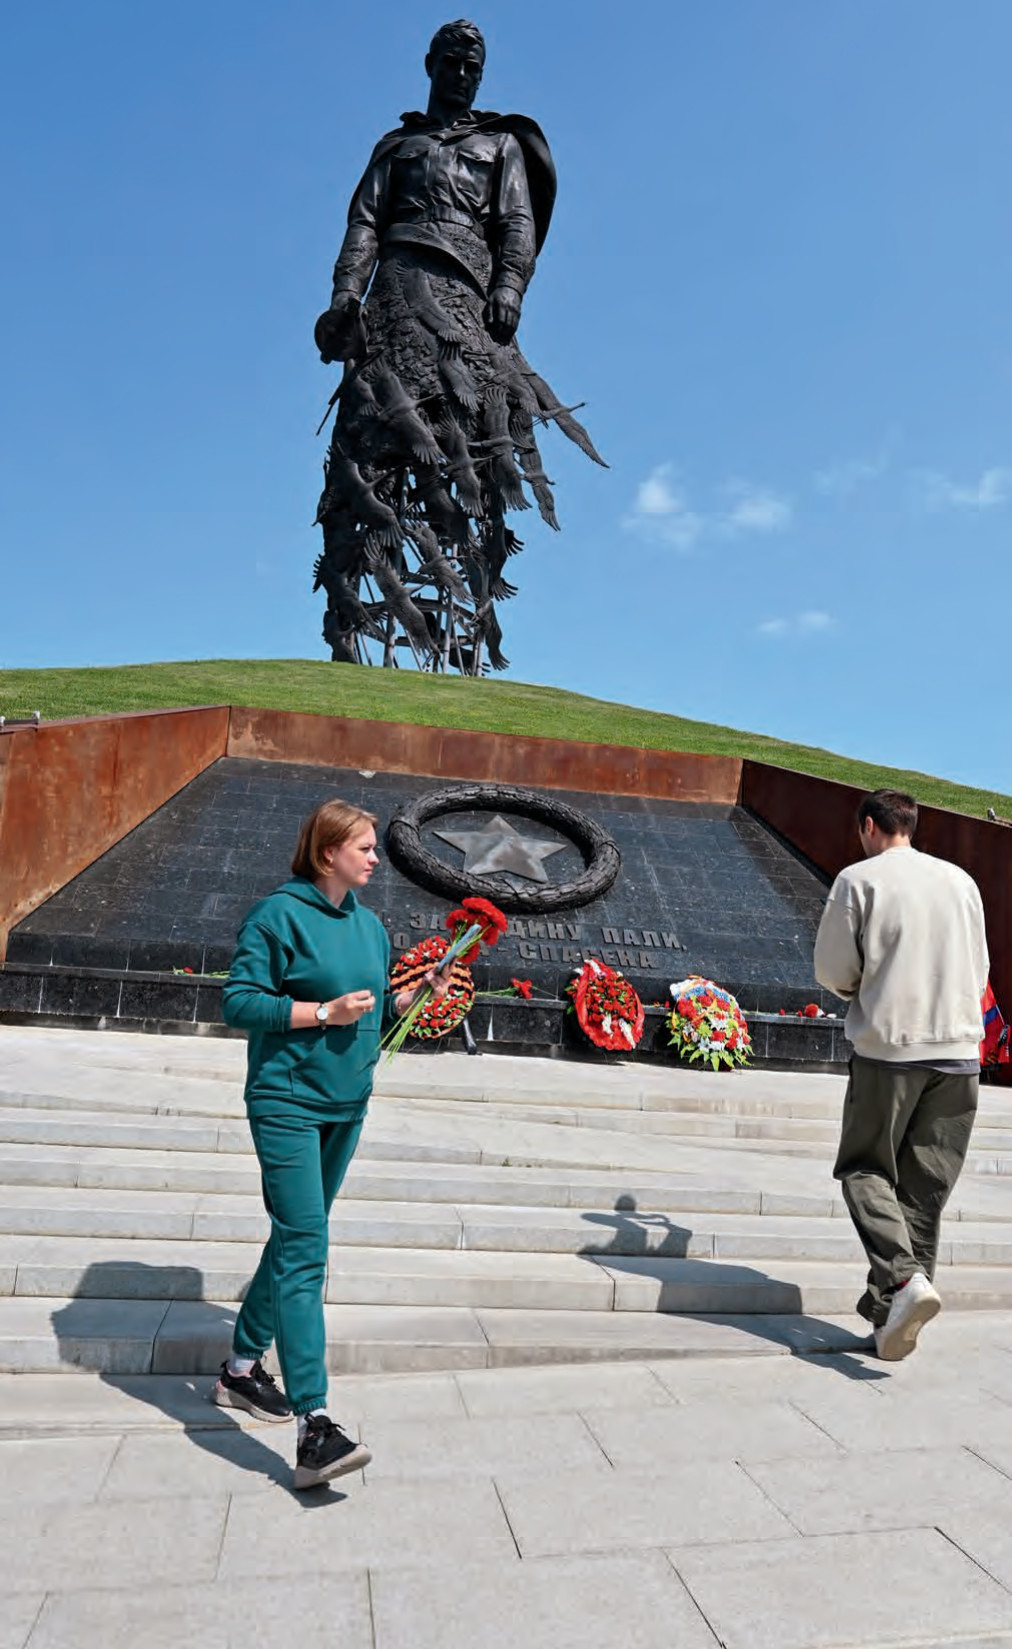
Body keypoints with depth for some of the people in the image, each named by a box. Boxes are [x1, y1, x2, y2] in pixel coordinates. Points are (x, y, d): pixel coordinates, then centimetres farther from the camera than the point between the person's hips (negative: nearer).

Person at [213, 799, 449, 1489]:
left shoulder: (370, 925, 9)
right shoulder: (279, 914, -12)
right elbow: (239, 1002, -14)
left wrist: (416, 995, -2)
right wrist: (325, 1011, -20)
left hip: (347, 1106, 8)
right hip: (287, 1102, -8)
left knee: (297, 1238, 17)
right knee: (306, 1251, -12)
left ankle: (243, 1367, 35)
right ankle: (314, 1426, -9)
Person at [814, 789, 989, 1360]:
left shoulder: (859, 878, -2)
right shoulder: (962, 881, 11)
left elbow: (832, 969, -3)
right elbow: (979, 971, 17)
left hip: (888, 1048, -4)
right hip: (960, 1053, 4)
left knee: (866, 1170, 8)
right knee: (925, 1189, 10)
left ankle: (904, 1278, -13)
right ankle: (889, 1310, 12)